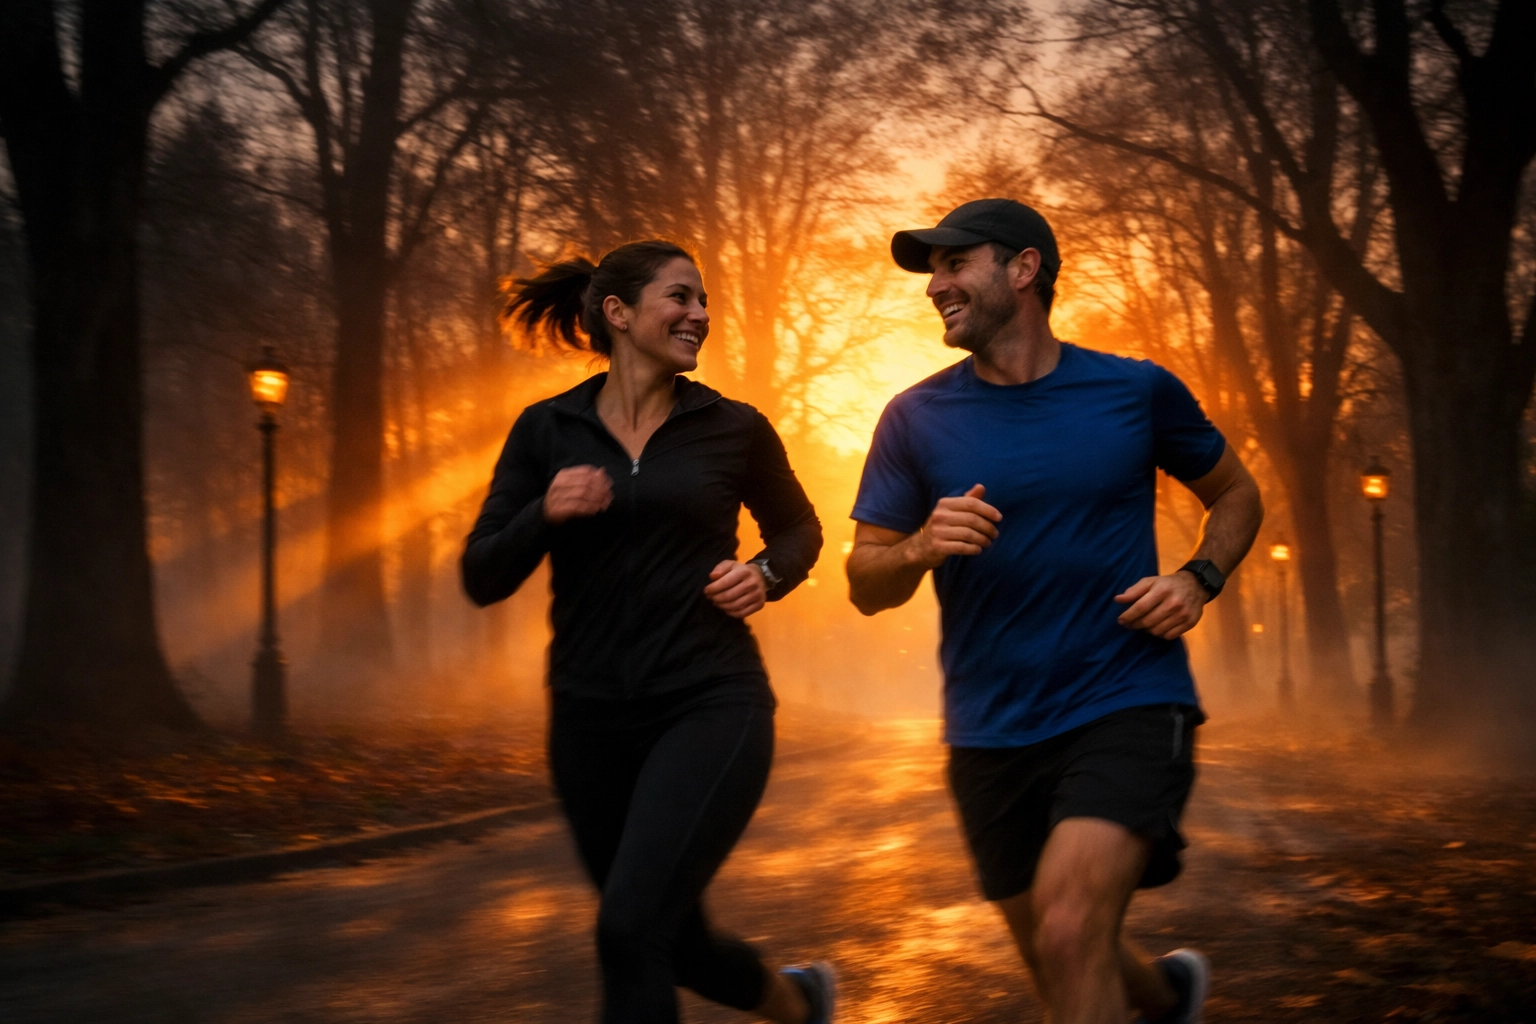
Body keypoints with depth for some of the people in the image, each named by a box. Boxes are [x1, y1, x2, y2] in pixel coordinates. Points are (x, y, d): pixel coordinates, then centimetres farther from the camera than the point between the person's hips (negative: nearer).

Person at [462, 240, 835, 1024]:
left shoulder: (733, 428, 1)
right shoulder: (546, 430, 2)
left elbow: (798, 529, 18)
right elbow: (482, 579, 2)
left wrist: (765, 576, -3)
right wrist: (544, 514, -17)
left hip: (711, 708, -3)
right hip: (592, 722, 3)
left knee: (631, 931, -19)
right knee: (673, 943, 15)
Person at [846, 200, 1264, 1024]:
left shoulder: (1136, 392, 0)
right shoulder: (917, 420, 2)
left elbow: (1235, 496, 15)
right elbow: (865, 583, 4)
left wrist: (1199, 580, -5)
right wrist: (921, 547, -19)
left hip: (1127, 707, -3)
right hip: (992, 733, 3)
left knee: (1070, 934, -25)